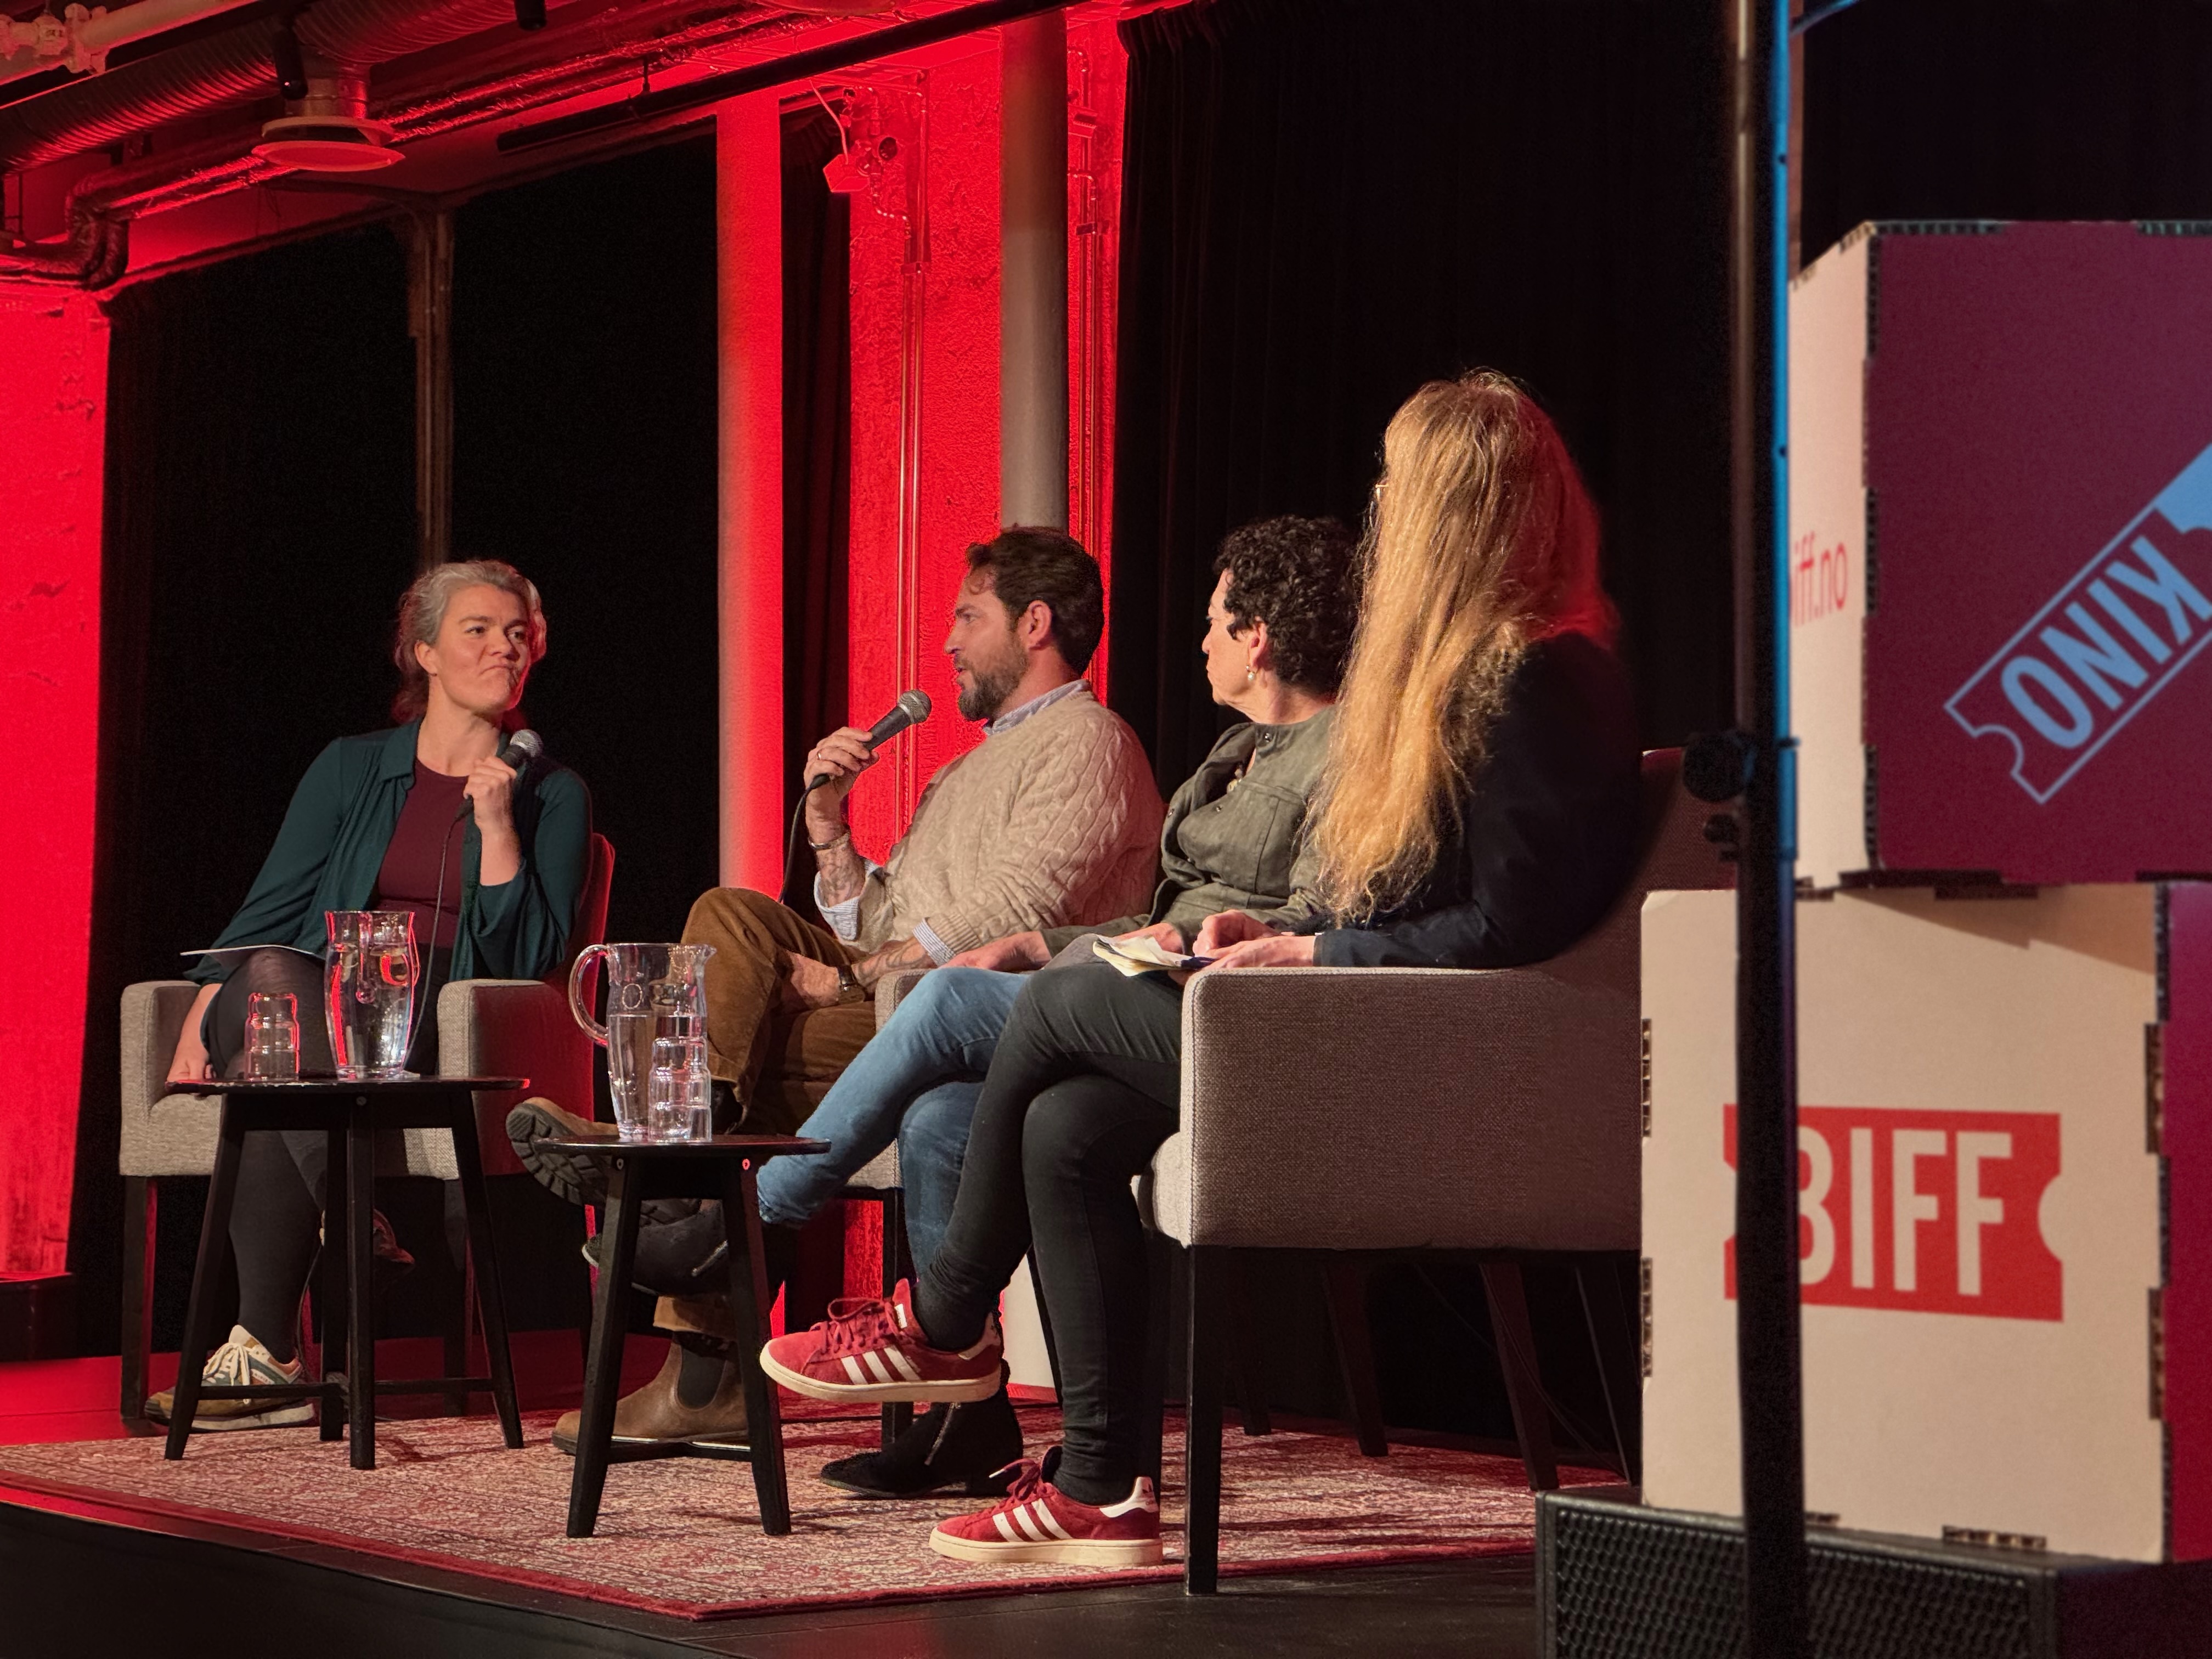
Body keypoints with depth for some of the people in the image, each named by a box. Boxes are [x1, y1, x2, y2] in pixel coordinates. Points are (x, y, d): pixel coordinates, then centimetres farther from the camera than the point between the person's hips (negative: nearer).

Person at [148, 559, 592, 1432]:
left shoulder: (553, 796, 12)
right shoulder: (352, 769, 17)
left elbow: (531, 961, 3)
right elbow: (268, 911, 9)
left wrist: (497, 828, -7)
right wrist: (198, 1023, -8)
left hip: (445, 1034, -2)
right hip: (315, 1027, 2)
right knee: (267, 978, -36)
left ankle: (265, 1350, -37)